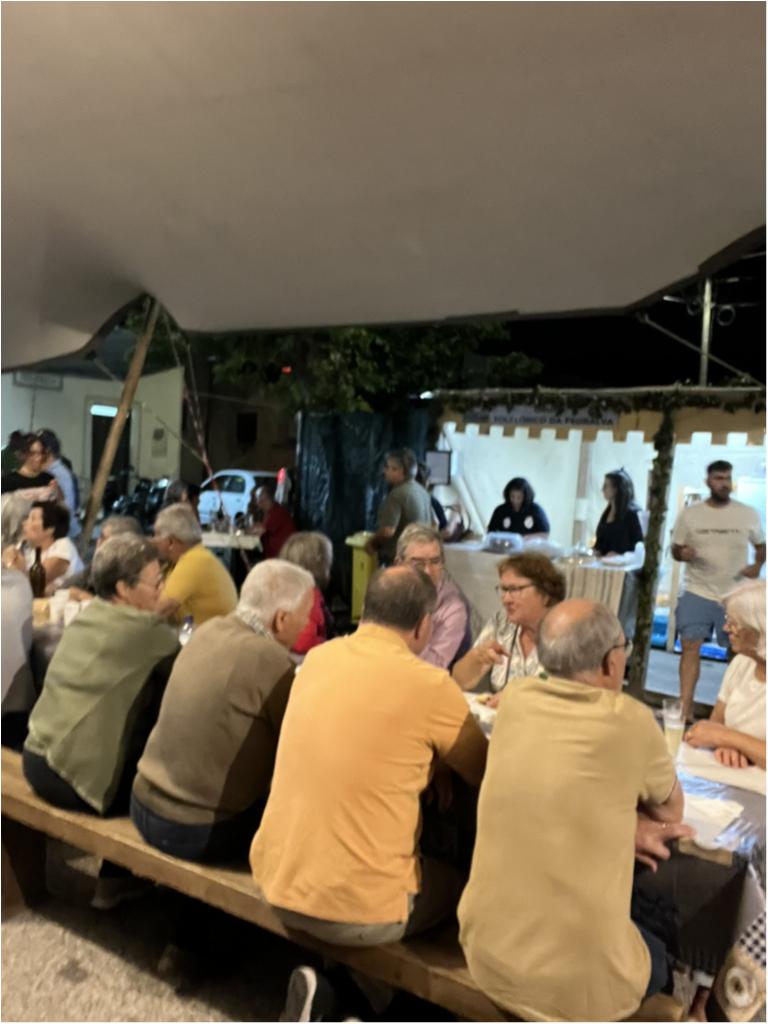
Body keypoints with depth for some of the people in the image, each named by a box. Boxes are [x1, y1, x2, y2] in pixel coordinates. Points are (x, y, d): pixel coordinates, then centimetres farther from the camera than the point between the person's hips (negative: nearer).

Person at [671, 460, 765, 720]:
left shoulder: (749, 514, 1)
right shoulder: (690, 514, 0)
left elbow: (761, 545, 13)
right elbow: (675, 549, 6)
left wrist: (757, 565, -8)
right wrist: (683, 554, -18)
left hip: (736, 597, 1)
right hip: (697, 593, -1)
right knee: (690, 646, -5)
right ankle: (685, 711, 1)